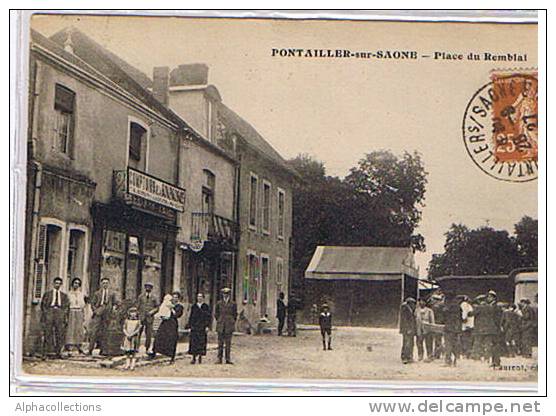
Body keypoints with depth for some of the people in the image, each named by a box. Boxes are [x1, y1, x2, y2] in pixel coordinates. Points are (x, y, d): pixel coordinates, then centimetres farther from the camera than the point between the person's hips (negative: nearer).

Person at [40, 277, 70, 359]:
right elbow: (43, 304, 10)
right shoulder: (47, 294, 16)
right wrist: (43, 315, -1)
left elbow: (67, 307, 16)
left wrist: (66, 317, 5)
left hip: (60, 313, 2)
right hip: (49, 313, -2)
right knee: (47, 333, -7)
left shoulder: (64, 295, 21)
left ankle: (58, 353, 0)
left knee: (60, 334, -6)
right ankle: (45, 353, -5)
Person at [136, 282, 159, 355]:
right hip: (141, 317, 0)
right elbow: (138, 307, 10)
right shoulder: (141, 296, 8)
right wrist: (138, 314, 0)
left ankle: (147, 349, 8)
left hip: (150, 318, 0)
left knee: (149, 334, -1)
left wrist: (151, 312, -9)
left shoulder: (154, 297, 6)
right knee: (138, 333, -5)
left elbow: (157, 308, 6)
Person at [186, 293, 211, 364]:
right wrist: (189, 325, 6)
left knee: (201, 342, -1)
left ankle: (200, 356, 10)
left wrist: (207, 326, -9)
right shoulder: (193, 306, 11)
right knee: (193, 341, -5)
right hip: (194, 326, 2)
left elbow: (208, 317, 0)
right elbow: (190, 316, 12)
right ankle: (194, 357, -4)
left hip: (202, 327, -2)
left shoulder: (206, 307, 4)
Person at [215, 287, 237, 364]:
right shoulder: (219, 303, 5)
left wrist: (232, 323, 6)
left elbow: (235, 314, 9)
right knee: (220, 343, 2)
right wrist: (219, 322, 8)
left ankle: (228, 359, 4)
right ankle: (219, 359, 4)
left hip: (229, 326, -1)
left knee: (228, 343, 1)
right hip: (221, 326, 1)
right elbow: (216, 313, 13)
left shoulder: (233, 304, 2)